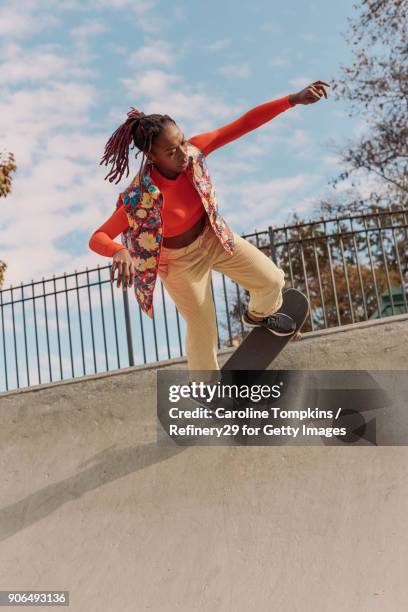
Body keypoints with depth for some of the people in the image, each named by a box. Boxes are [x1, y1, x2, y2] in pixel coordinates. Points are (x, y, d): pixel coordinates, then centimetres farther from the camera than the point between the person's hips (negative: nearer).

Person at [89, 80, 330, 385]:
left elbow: (244, 123, -26)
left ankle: (258, 315, 52)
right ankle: (204, 384, 43)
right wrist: (119, 252, -60)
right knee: (202, 329, 11)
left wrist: (294, 99, -33)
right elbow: (97, 239, -36)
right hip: (180, 260, -5)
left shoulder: (192, 151, -26)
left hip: (213, 235, 5)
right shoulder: (140, 198, -37)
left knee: (272, 280, 14)